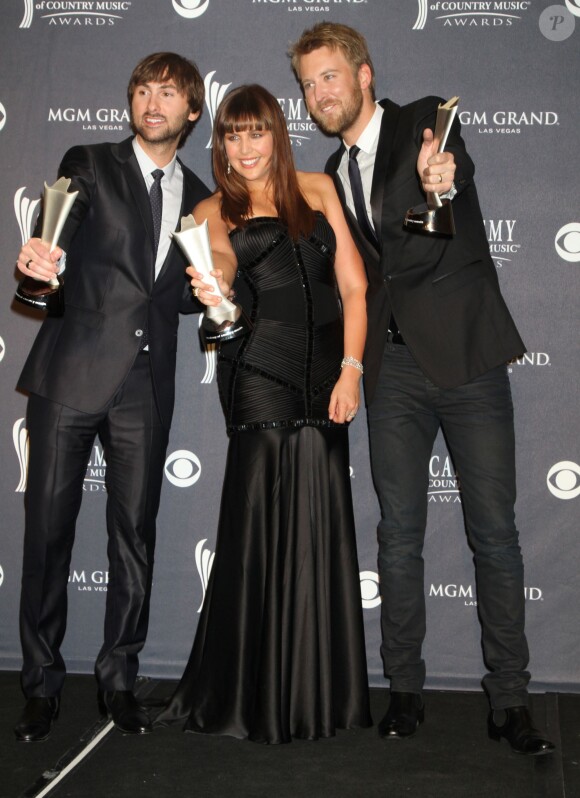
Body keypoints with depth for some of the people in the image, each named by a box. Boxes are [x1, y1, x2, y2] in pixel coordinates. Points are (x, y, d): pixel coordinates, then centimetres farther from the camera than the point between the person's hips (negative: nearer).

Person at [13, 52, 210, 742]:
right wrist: (42, 258, -32)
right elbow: (56, 241, -9)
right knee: (48, 529, 0)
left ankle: (118, 679, 19)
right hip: (71, 374, -2)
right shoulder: (89, 166, 7)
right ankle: (42, 685, 13)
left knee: (135, 534, 5)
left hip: (146, 385, 3)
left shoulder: (197, 199, 17)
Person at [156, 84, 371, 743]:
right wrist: (215, 285, -32)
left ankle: (317, 687, 13)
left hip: (326, 372, 2)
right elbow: (221, 258, -9)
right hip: (258, 368, -2)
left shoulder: (318, 190, 16)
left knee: (318, 523, 1)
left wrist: (350, 369, -2)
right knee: (263, 520, -7)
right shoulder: (214, 210, 12)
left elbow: (353, 284, 9)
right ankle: (254, 694, 4)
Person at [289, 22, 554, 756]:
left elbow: (451, 178, -22)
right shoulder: (333, 176, 17)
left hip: (465, 354, -4)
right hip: (393, 366, 5)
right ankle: (405, 688, 17)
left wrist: (437, 187, -44)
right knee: (399, 535, 6)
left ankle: (508, 700, 8)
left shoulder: (425, 122, 1)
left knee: (493, 531, -2)